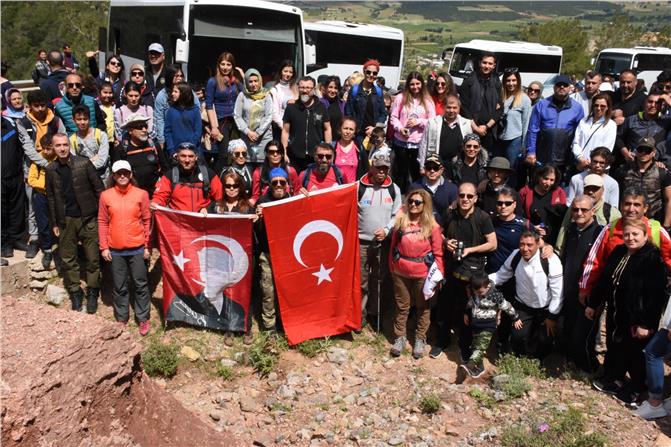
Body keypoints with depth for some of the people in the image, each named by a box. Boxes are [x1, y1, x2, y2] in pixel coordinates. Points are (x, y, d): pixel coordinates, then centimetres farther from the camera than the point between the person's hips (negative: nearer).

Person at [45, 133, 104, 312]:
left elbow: (99, 188, -4)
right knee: (68, 260, 8)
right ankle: (75, 292, 21)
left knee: (93, 258, 3)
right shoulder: (50, 169, 4)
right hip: (66, 220, 3)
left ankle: (92, 292, 17)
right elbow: (51, 197, 9)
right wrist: (54, 223, 8)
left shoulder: (84, 163, -6)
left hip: (88, 218, -3)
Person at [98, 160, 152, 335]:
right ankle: (121, 319, 24)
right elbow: (102, 222, 3)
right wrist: (104, 247, -1)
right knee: (119, 286, 11)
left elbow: (147, 220, 0)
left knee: (141, 284, 7)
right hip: (115, 250, 1)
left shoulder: (141, 194, -2)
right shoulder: (106, 195, 1)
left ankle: (143, 319, 18)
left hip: (137, 248, -1)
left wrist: (148, 246, -2)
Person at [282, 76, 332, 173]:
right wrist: (284, 153, 0)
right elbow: (285, 131, 6)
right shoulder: (291, 108, 4)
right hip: (295, 157, 0)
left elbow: (327, 129, 10)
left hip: (316, 156, 0)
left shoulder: (321, 107, 5)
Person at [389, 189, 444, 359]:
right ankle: (399, 337, 28)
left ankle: (420, 339, 28)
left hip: (423, 273, -1)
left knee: (423, 307, 12)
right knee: (402, 306, 13)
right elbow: (393, 246, 4)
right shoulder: (400, 221, -2)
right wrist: (392, 268, 5)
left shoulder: (432, 226, -8)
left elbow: (438, 253, -6)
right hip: (401, 273, 2)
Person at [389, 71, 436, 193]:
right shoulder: (400, 98, 1)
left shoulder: (427, 101, 2)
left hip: (419, 143, 0)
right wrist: (400, 128, -14)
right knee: (401, 171, 12)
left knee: (417, 173, 6)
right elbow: (393, 117, 3)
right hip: (401, 141, 0)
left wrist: (418, 121, -13)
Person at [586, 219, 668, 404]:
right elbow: (604, 280, 12)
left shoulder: (653, 260, -17)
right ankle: (612, 378, 38)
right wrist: (593, 304, 15)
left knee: (635, 354, 10)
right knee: (614, 347, 19)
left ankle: (636, 388, 29)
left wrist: (646, 323, -22)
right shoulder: (618, 253, 4)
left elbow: (655, 296, -20)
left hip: (637, 319, -6)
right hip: (615, 313, 6)